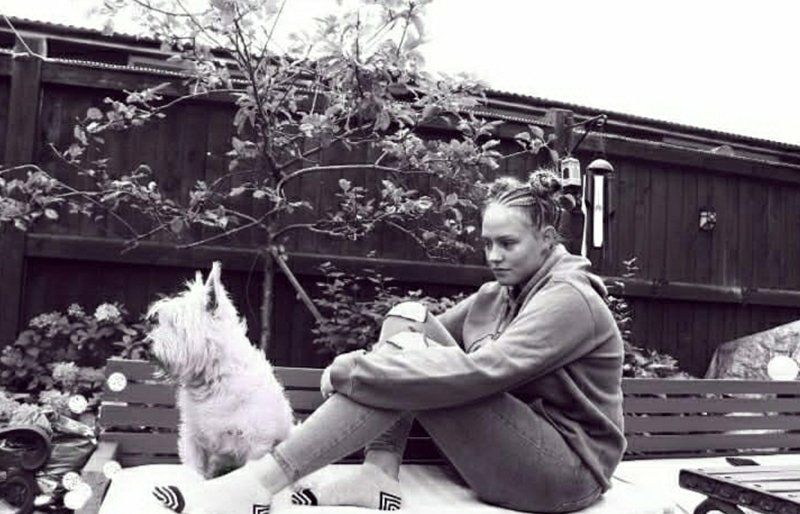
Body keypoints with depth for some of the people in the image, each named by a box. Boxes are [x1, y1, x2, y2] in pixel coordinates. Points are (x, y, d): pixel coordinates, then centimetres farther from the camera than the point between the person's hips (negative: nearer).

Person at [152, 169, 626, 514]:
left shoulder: (571, 299, -16)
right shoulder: (500, 293, 11)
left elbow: (479, 372, -30)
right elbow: (435, 342, 5)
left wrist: (354, 370, -28)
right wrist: (365, 362, -17)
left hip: (566, 470, -7)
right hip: (511, 444, 7)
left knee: (409, 367, -27)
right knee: (409, 318, -7)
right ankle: (378, 475, -15)